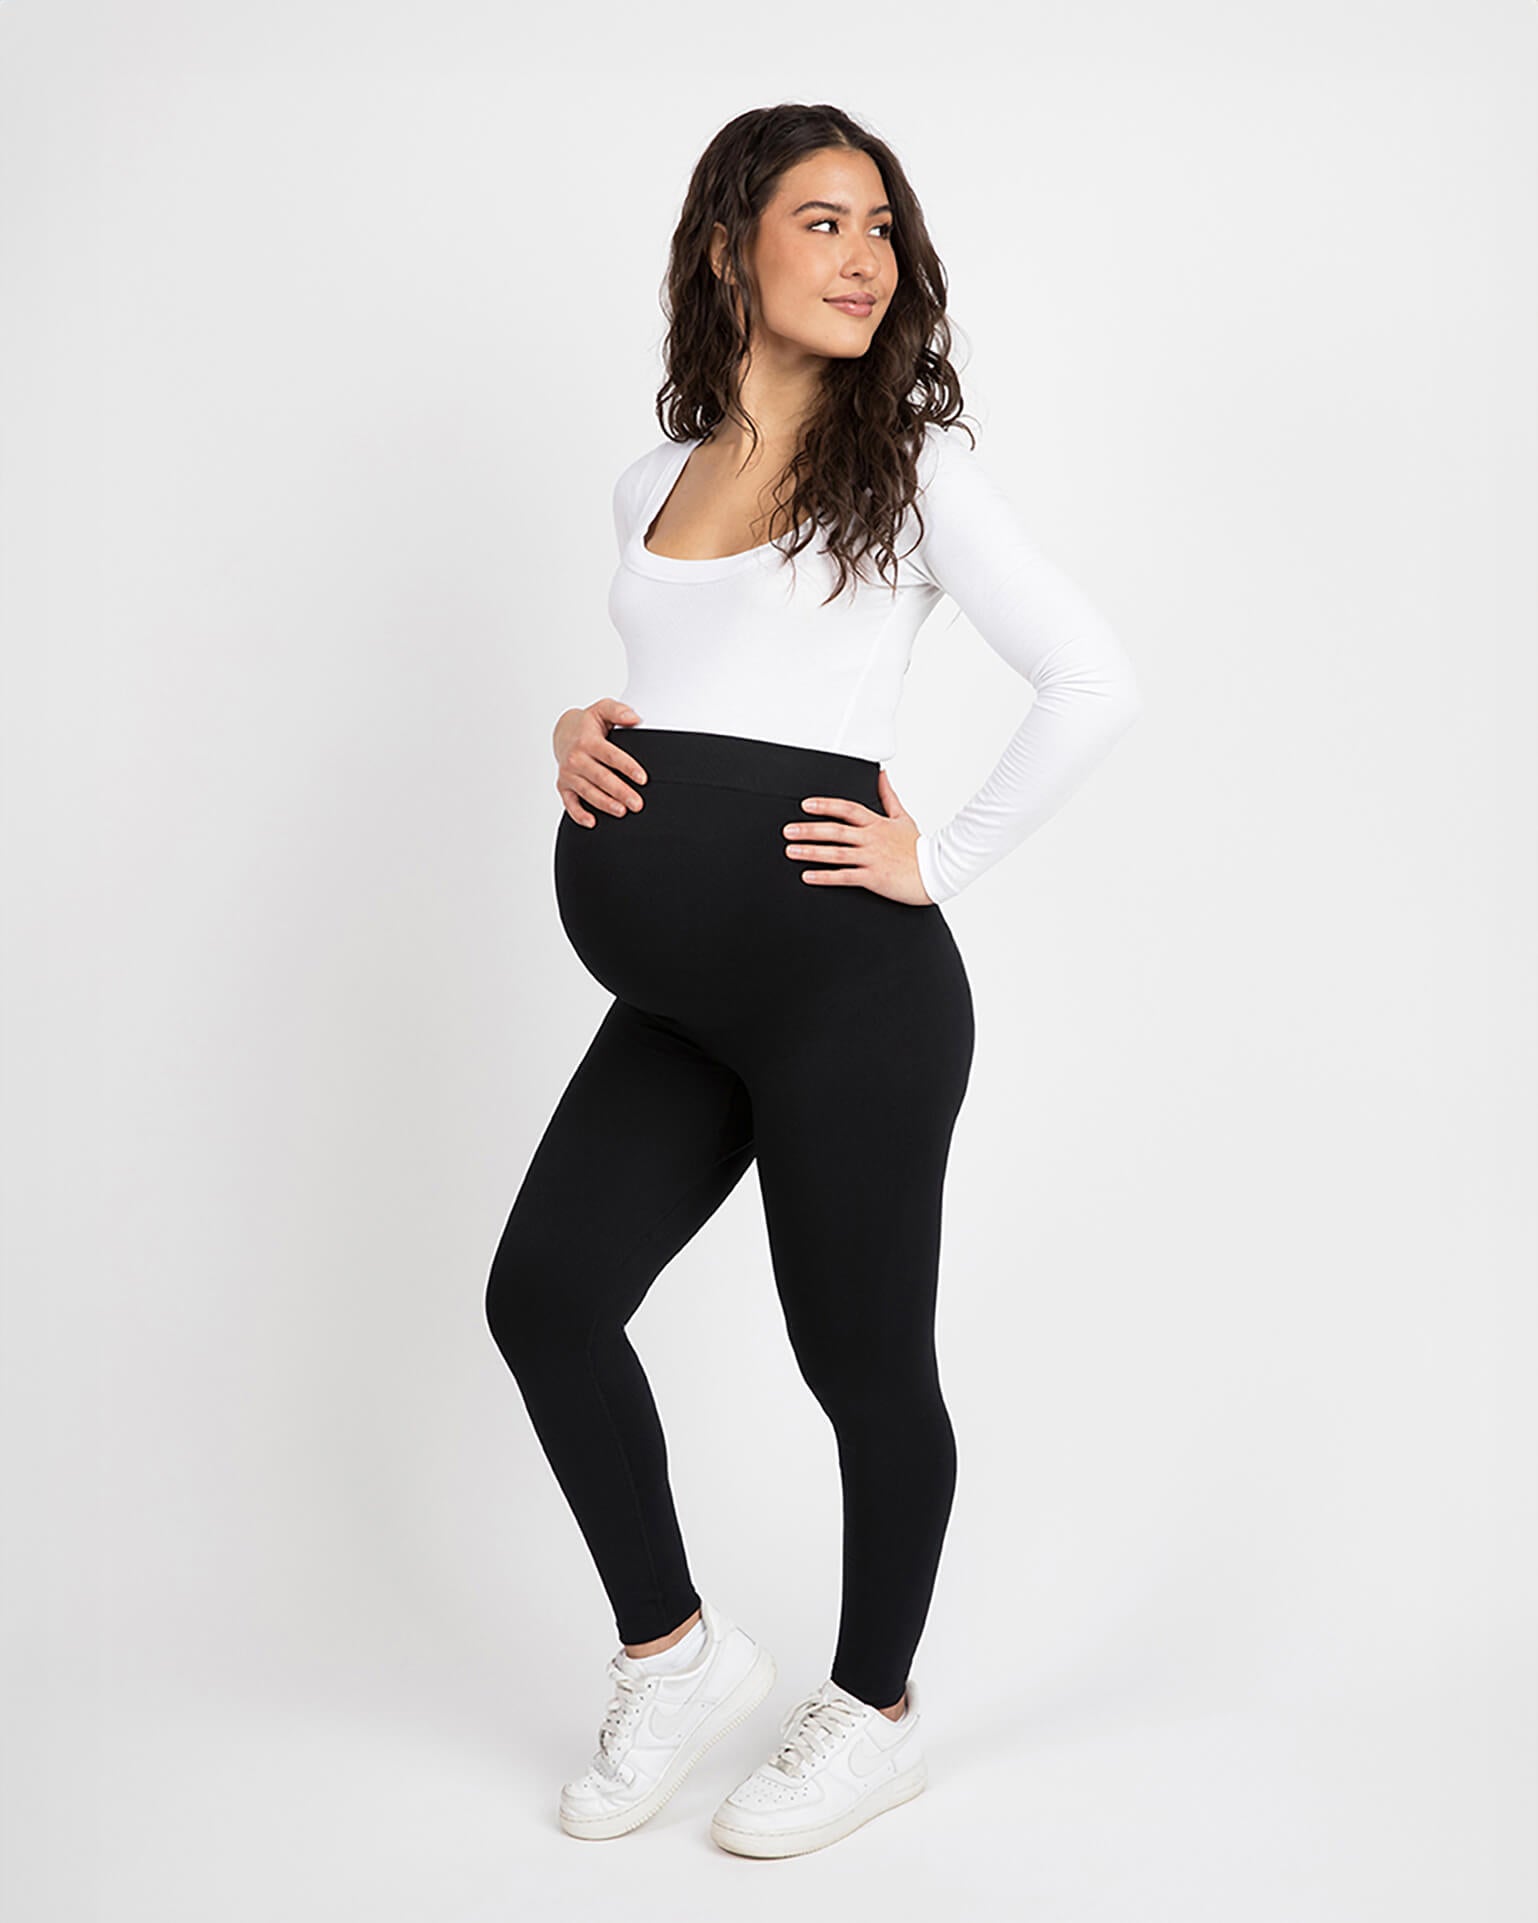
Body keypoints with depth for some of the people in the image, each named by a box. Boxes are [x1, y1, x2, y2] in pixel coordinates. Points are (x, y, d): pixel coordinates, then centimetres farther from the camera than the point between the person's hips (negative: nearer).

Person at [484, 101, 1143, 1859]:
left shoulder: (907, 464, 1)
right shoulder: (655, 481, 16)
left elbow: (1095, 684, -3)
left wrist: (947, 856, -7)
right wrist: (584, 737, 7)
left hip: (838, 975, -5)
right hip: (674, 992, 6)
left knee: (861, 1354, 4)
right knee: (544, 1289, -3)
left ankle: (876, 1711, 27)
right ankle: (677, 1650, 19)